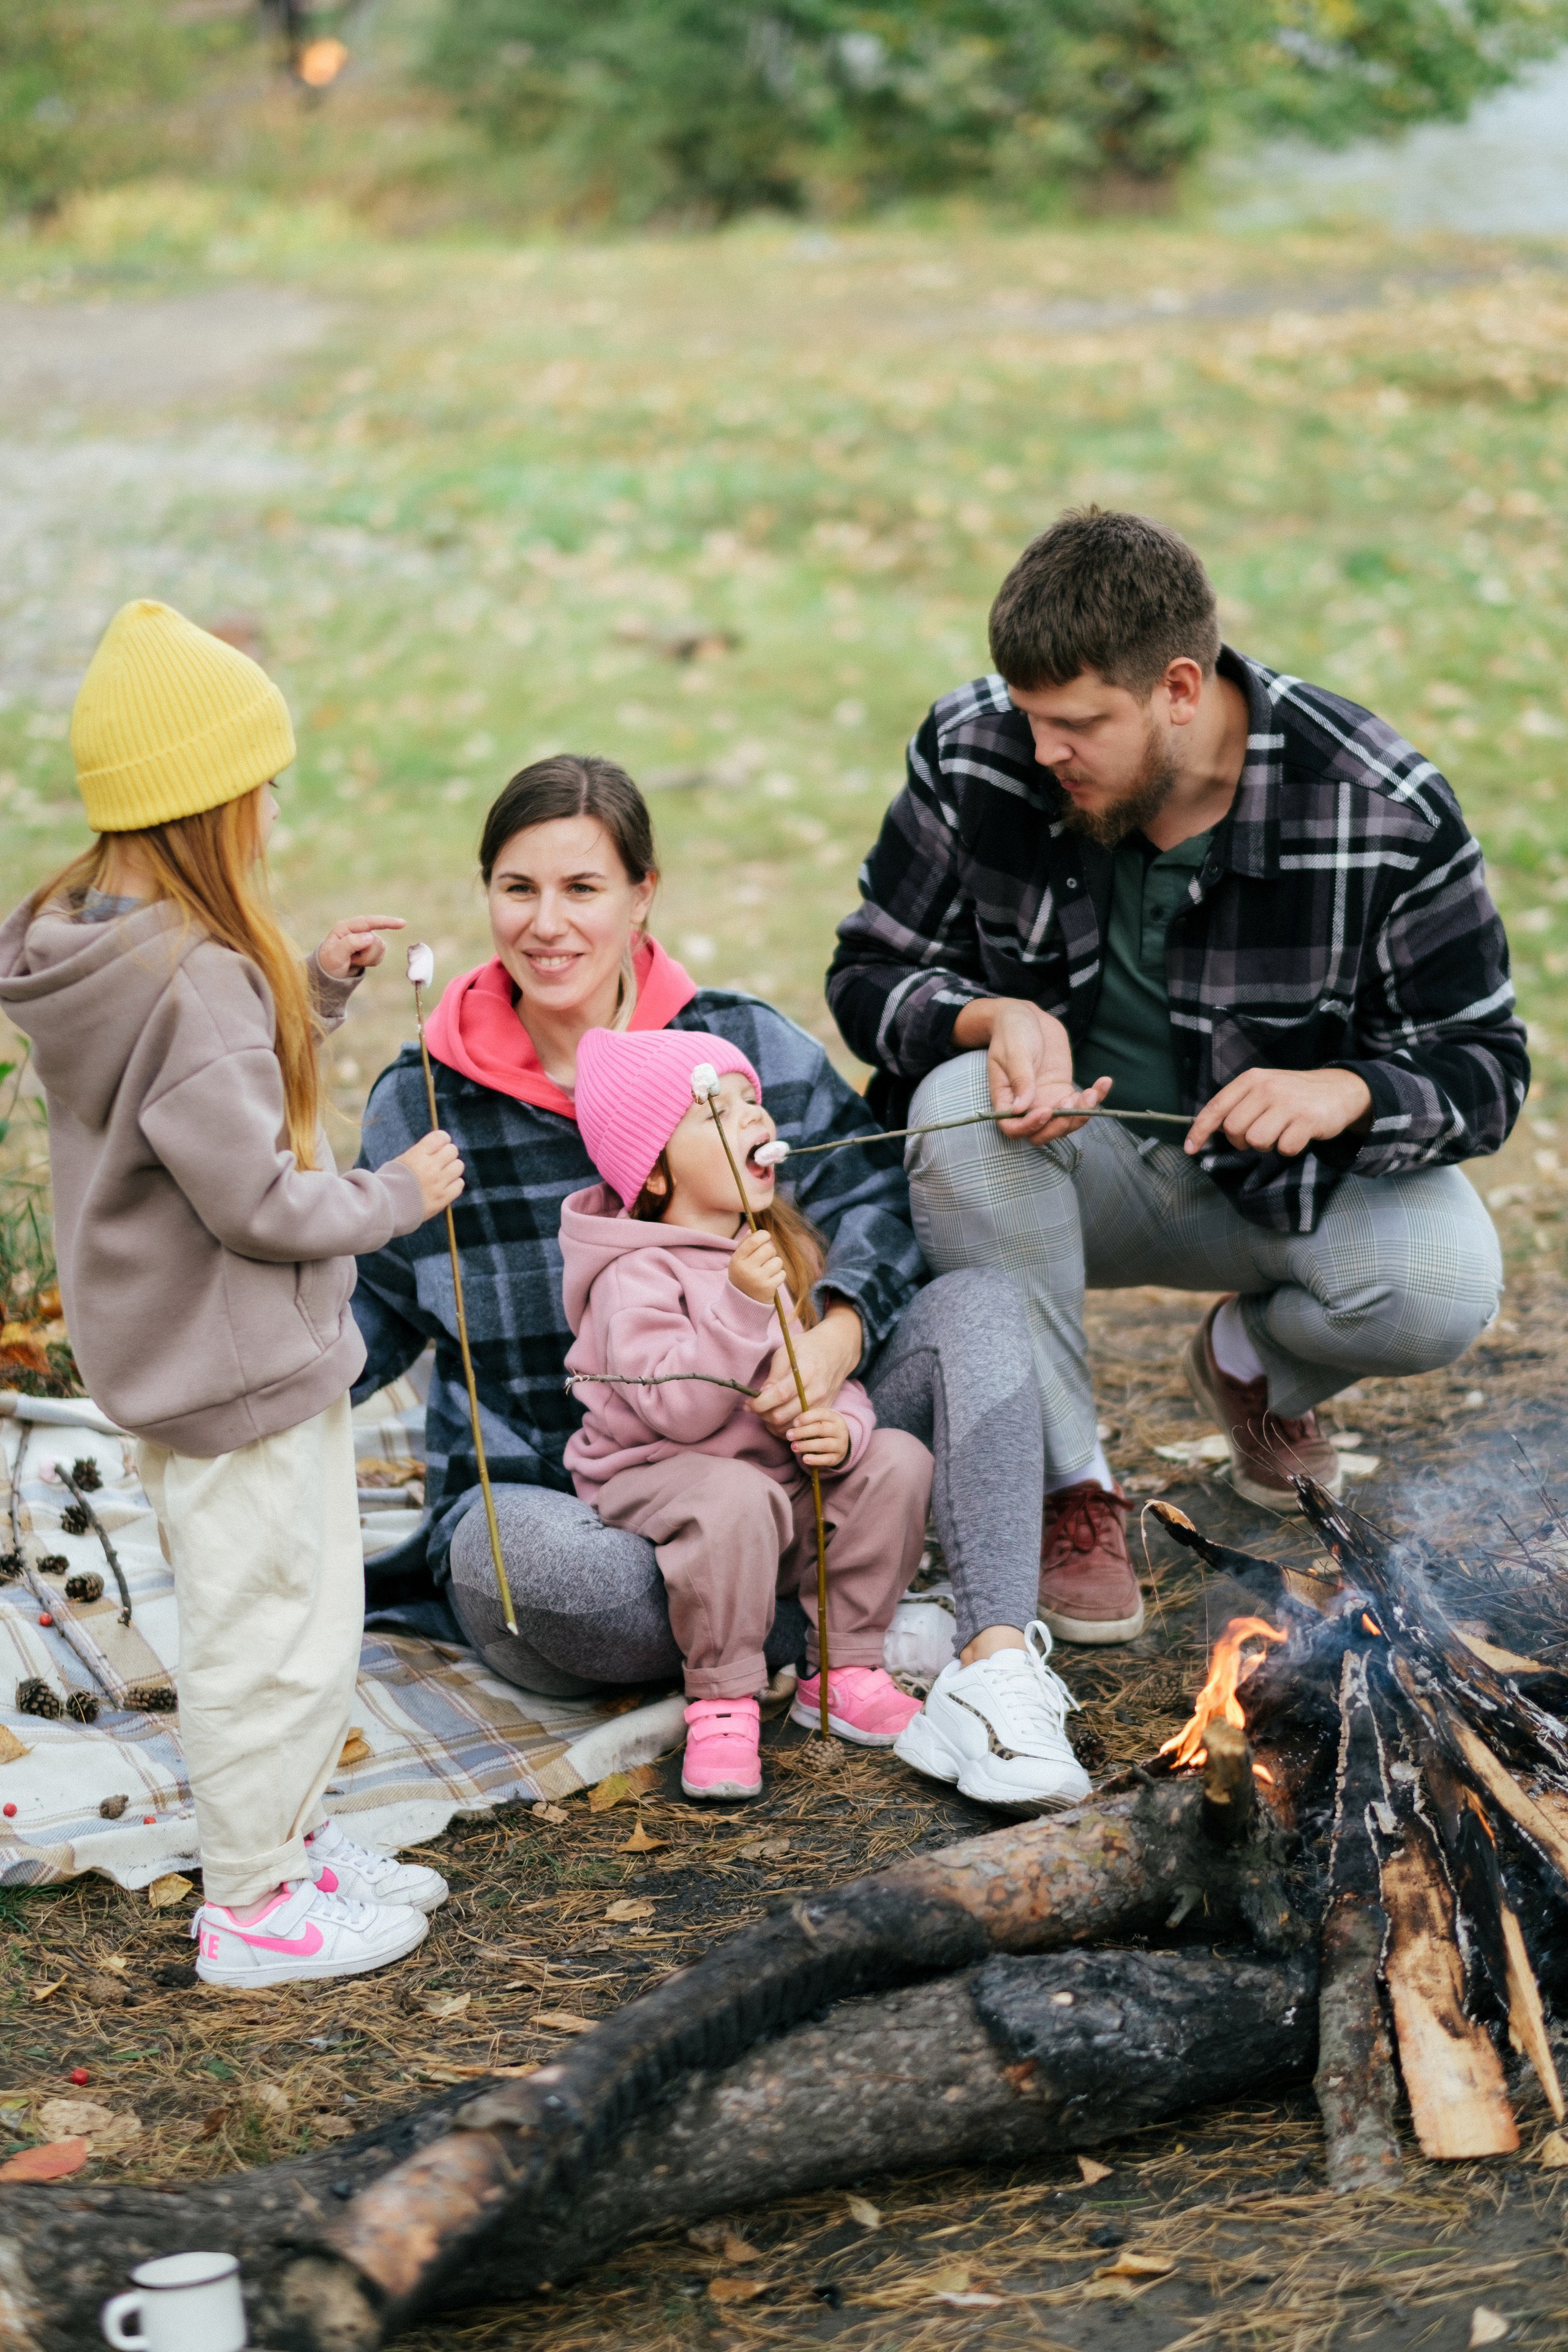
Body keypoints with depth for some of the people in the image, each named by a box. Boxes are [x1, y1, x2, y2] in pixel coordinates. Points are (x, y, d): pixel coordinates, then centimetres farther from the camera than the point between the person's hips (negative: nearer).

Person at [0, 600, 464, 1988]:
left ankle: (284, 1836, 37)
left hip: (176, 1343, 10)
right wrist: (396, 1198, -10)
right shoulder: (197, 979, -26)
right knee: (273, 1626, 3)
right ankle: (252, 1909, 16)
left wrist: (311, 994, 6)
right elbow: (253, 1197, -24)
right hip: (236, 1356, -10)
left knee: (302, 1607, 23)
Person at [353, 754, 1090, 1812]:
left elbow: (875, 1195, -3)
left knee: (978, 1300, -17)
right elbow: (376, 1308, 9)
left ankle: (998, 1664, -32)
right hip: (539, 1496, -2)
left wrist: (839, 1332, -23)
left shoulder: (746, 1044, 1)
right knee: (540, 1560, -41)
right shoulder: (421, 1105, 1)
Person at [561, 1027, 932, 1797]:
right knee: (736, 1498, -38)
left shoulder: (781, 1250, 8)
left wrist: (841, 1429, -16)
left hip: (782, 1474, 7)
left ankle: (842, 1670, -3)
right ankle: (722, 1703, -19)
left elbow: (831, 1375, 8)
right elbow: (678, 1410, -26)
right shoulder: (635, 1277, -16)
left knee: (897, 1460, -14)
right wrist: (740, 1305, -35)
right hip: (654, 1480, -7)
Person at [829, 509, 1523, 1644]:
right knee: (958, 1102, -33)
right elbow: (873, 970, -5)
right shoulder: (974, 750, -16)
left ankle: (1254, 1364, 10)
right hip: (1072, 1156, 1)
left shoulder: (1385, 811, -20)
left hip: (1297, 1168, -1)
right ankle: (1070, 1486, -15)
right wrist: (994, 1017, -29)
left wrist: (1345, 1093, -36)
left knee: (1445, 1290, -30)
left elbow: (1483, 1063, -12)